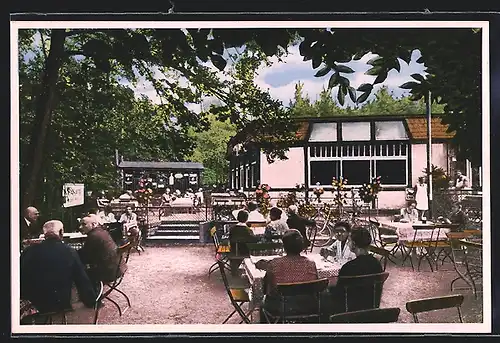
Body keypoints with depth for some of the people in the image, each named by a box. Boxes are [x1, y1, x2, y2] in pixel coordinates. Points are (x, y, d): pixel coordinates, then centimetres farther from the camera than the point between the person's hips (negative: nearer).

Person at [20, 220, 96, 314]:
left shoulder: (29, 251, -10)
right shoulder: (70, 252, -15)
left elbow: (21, 279, 3)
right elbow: (83, 281, -10)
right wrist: (91, 302, 2)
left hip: (36, 305, 2)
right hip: (61, 305, -2)